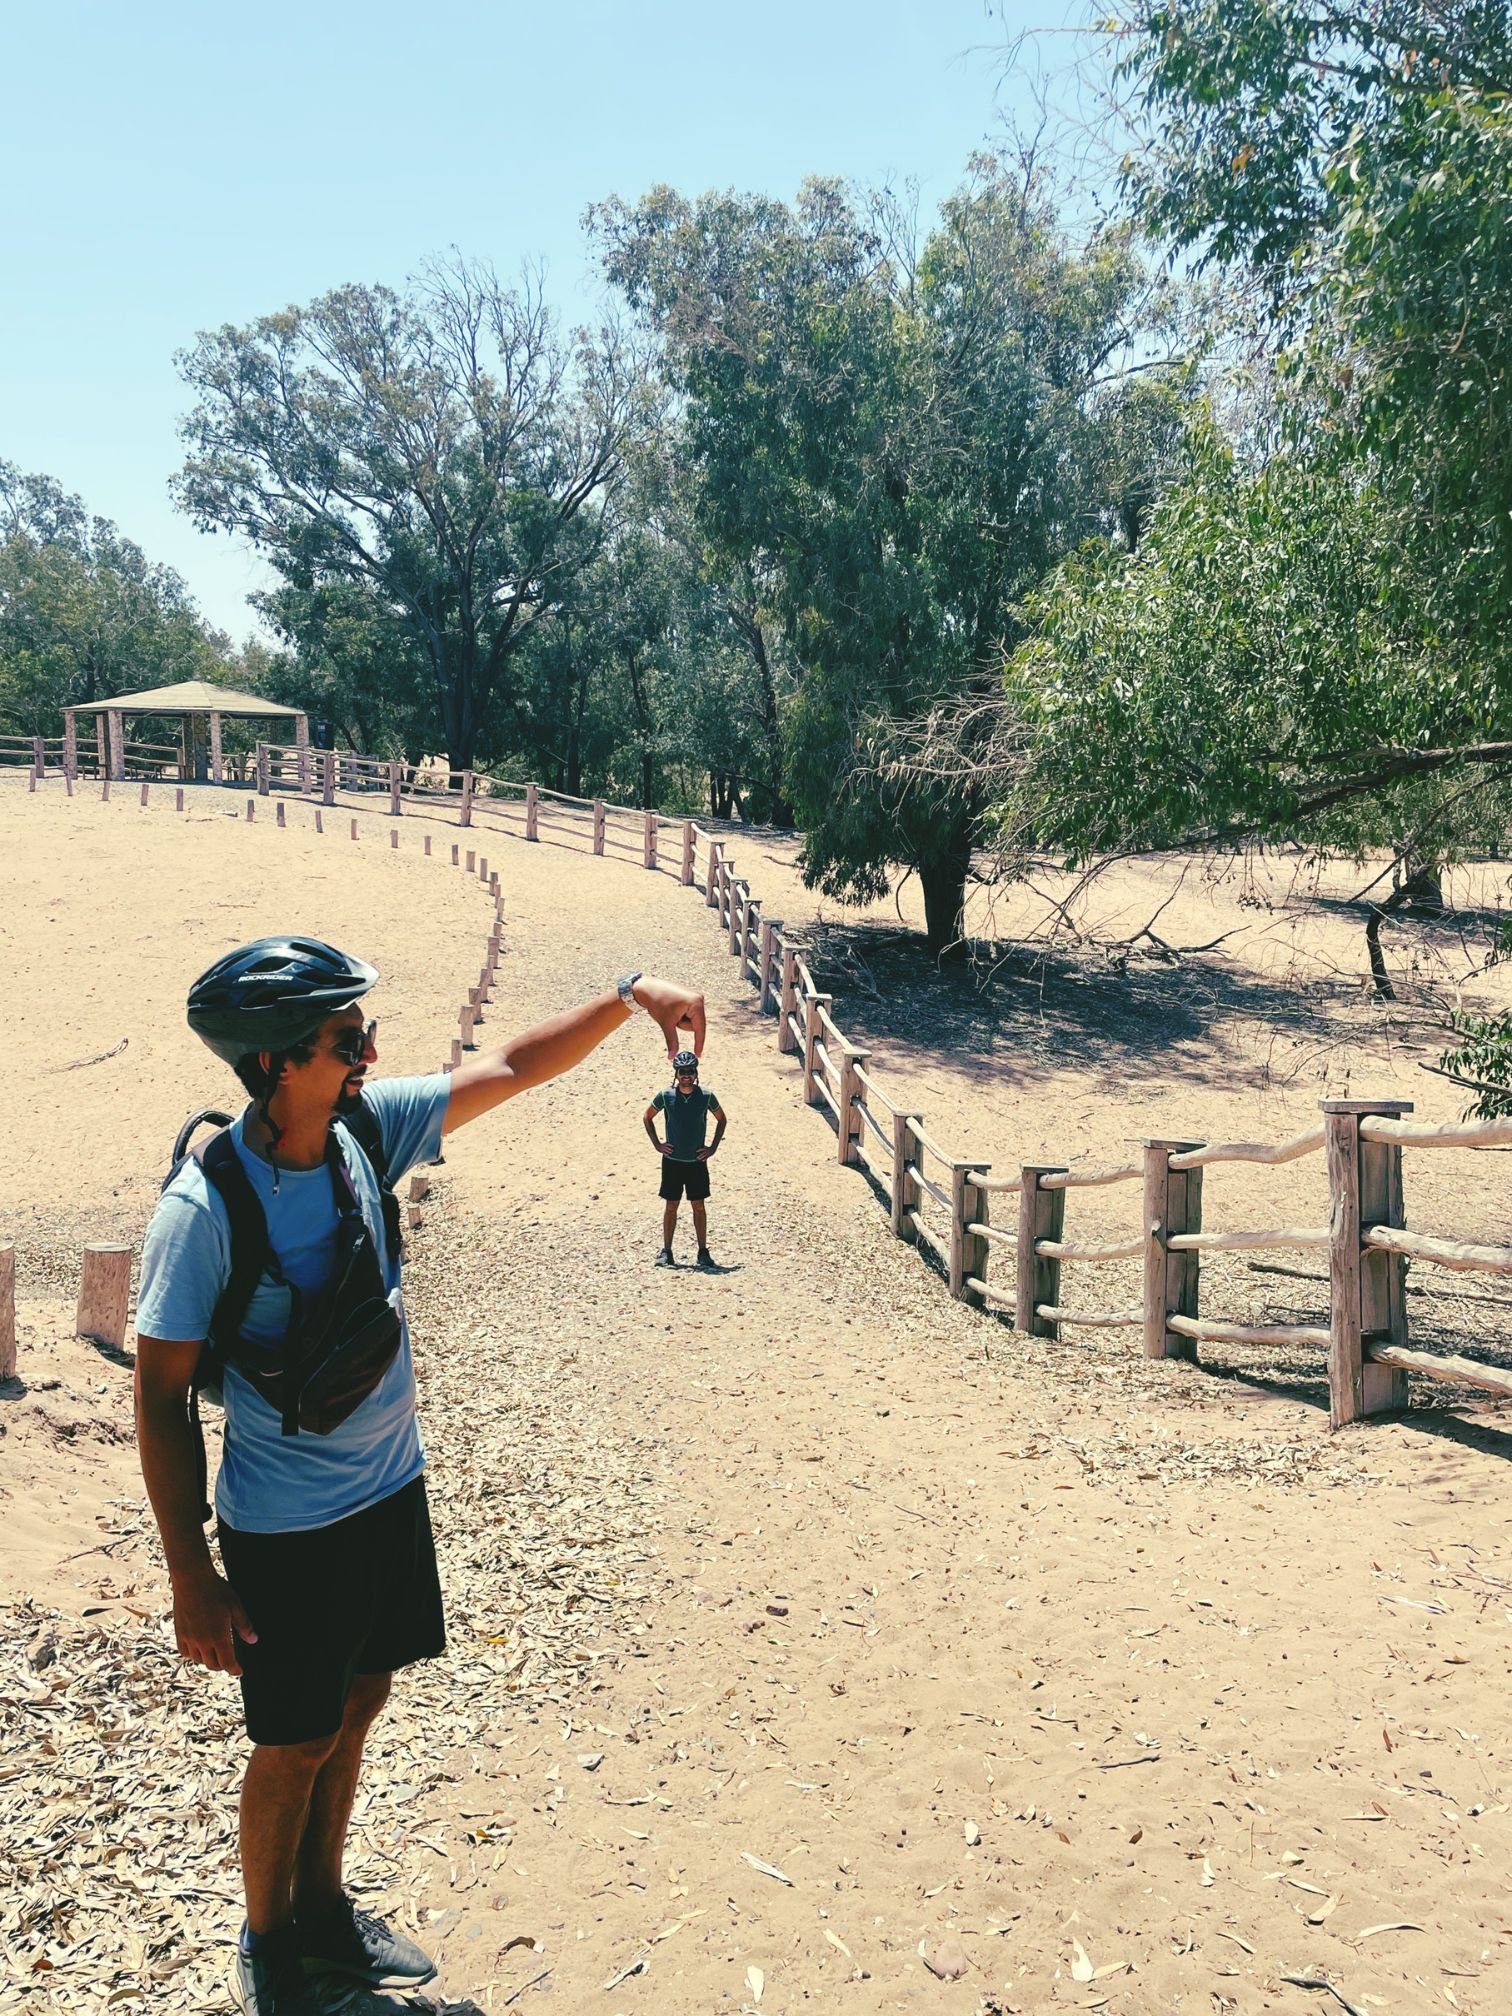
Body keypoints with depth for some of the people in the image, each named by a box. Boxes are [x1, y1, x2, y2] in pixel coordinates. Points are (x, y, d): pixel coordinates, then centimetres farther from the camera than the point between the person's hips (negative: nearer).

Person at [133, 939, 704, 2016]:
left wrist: (630, 993, -13)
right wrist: (193, 1581, -16)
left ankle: (324, 1906, 45)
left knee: (356, 1703, 21)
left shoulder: (368, 1127, -9)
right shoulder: (206, 1207, -25)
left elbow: (513, 1066, -1)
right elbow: (163, 1397, -18)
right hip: (288, 1523, -6)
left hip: (391, 1487, 6)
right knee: (297, 1741, 11)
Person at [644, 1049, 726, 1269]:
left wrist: (713, 1148, 3)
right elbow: (647, 1116, 10)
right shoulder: (666, 1096, -6)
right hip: (672, 1161, 0)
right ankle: (666, 1251, 13)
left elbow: (721, 1120, 11)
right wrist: (656, 1144, 2)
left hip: (697, 1161, 0)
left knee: (699, 1206, 5)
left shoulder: (706, 1096, -5)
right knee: (671, 1206, 5)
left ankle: (703, 1252, 12)